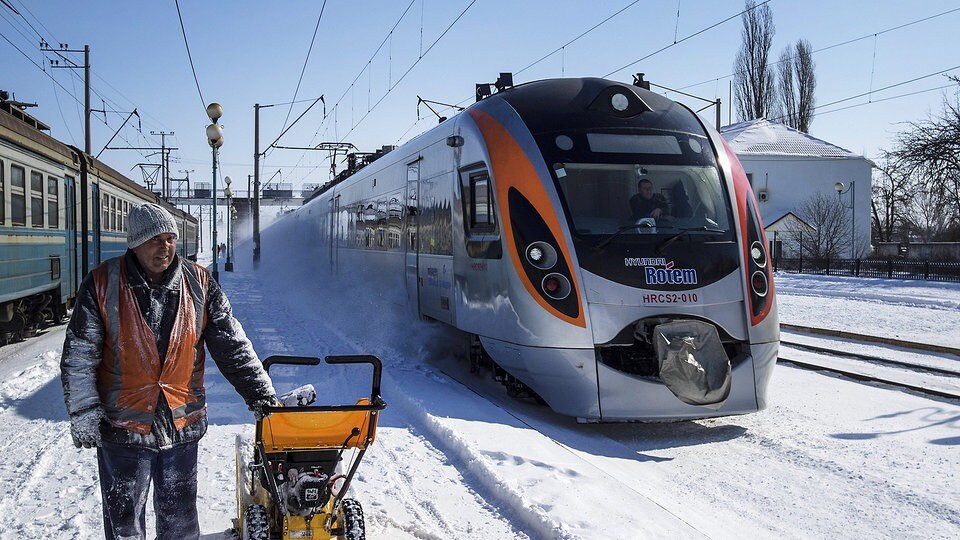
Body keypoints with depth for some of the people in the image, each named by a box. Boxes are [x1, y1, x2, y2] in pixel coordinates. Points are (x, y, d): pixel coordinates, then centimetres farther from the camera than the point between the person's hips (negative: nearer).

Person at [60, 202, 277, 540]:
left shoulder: (199, 284, -2)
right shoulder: (102, 285, -8)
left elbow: (232, 346, 0)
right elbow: (78, 356, -4)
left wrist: (261, 394, -6)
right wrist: (83, 412, -10)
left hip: (182, 426, 2)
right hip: (123, 426, -2)